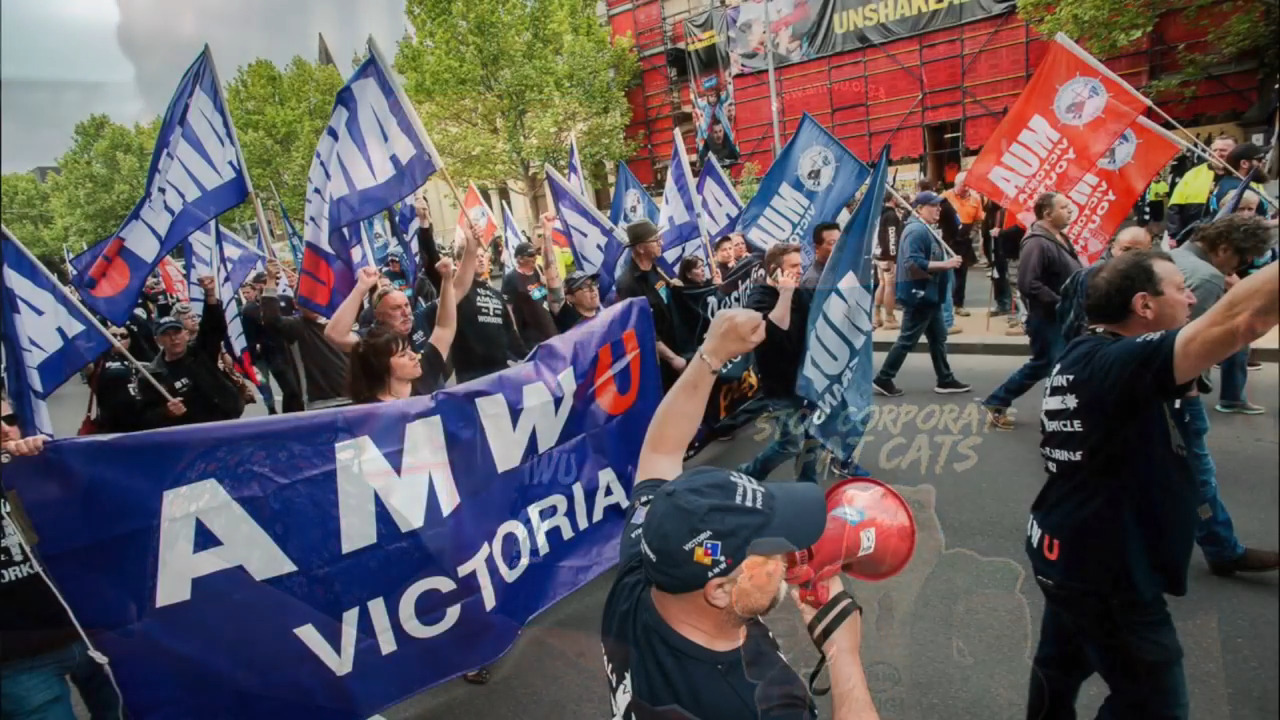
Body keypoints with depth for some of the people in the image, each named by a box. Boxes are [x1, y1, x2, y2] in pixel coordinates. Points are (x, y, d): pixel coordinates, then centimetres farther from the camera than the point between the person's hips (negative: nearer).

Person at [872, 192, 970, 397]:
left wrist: (946, 263, 11)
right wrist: (945, 264, -24)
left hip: (928, 295, 11)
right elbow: (913, 263, -28)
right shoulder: (917, 230, -18)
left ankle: (945, 380, 23)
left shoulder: (925, 229, 16)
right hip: (919, 295, -11)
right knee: (907, 340, -4)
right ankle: (883, 379, 5)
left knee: (938, 338, 14)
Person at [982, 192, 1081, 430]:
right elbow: (1028, 284, -28)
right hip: (1047, 318, -10)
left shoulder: (1060, 238, 12)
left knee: (1041, 365, 17)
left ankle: (996, 404, 27)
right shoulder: (1037, 243, -20)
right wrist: (1060, 303, -23)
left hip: (1062, 317, 10)